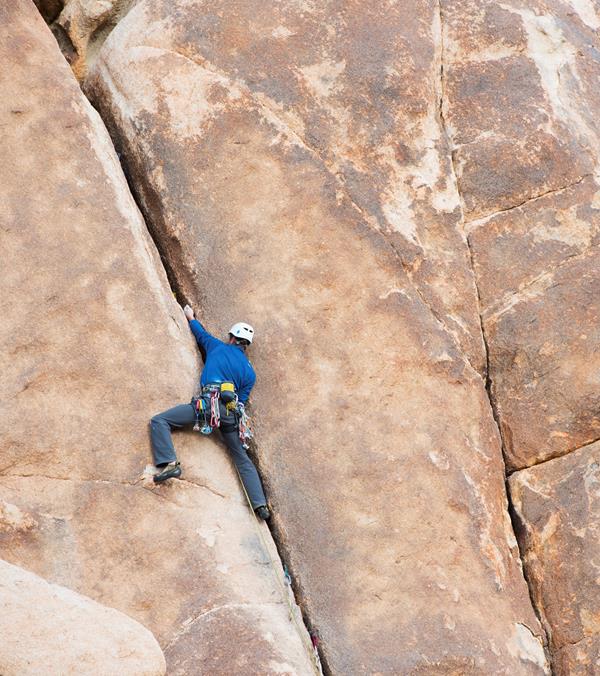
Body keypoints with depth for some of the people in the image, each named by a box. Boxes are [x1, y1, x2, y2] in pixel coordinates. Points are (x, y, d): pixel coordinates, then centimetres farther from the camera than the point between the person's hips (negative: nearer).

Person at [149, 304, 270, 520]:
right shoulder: (249, 372, 21)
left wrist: (191, 318, 53)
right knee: (243, 460, 14)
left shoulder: (219, 347, 17)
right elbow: (242, 401, 16)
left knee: (159, 421, -3)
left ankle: (169, 463, -25)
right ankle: (260, 504, 3)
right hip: (231, 413, 5)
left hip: (209, 403, -4)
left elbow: (201, 333, 34)